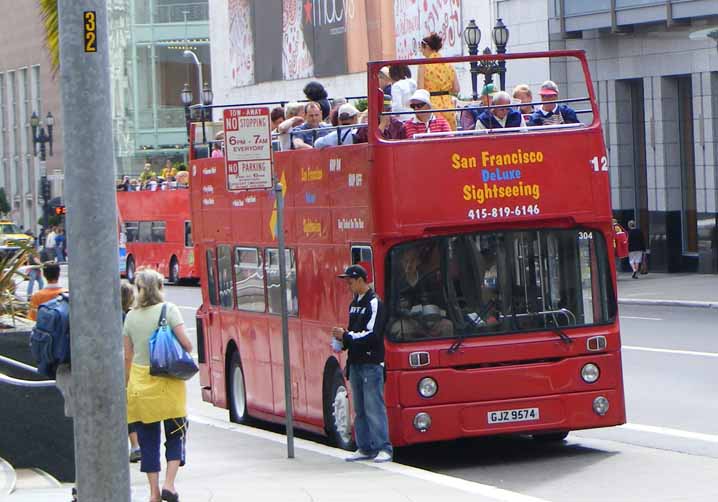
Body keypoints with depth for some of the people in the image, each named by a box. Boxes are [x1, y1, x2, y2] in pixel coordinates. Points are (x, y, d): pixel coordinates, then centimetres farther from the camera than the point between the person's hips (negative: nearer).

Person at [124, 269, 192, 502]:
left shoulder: (131, 316, 5)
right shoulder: (168, 310, -5)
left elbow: (128, 356, 6)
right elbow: (185, 343, -12)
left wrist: (127, 385, 15)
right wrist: (189, 351, 11)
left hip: (139, 384, 3)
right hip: (168, 382, -3)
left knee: (148, 439, 8)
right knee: (176, 434, 8)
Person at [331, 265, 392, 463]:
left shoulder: (374, 303, -11)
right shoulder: (354, 303, 16)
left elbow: (371, 334, -18)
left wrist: (346, 336, -14)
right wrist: (343, 339, 3)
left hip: (371, 363, -9)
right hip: (356, 362, 9)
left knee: (374, 407, -10)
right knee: (360, 408, 10)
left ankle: (384, 448, -9)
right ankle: (365, 448, 14)